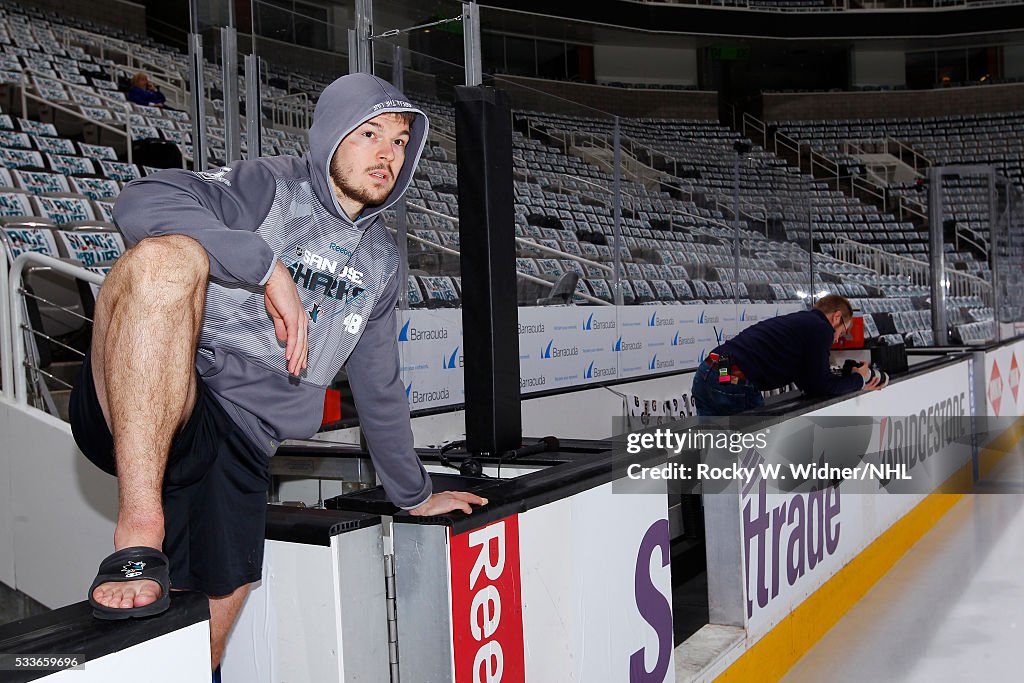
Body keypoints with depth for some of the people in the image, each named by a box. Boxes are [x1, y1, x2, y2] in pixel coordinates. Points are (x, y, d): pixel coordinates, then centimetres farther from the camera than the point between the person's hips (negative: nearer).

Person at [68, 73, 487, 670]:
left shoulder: (381, 261, 20)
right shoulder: (269, 187, 1)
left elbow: (380, 389, 28)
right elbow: (141, 203, -18)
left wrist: (415, 495, 33)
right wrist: (270, 268, -21)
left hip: (239, 451, 6)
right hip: (137, 413, -6)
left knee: (206, 637, 3)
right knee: (167, 256, -33)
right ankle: (140, 537, -34)